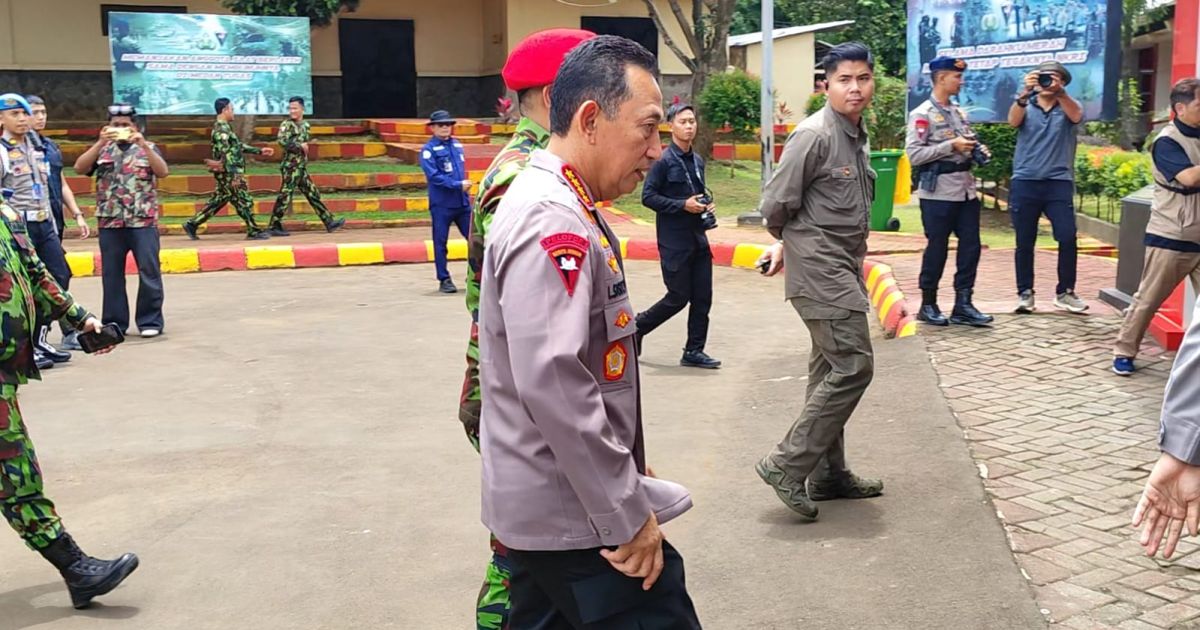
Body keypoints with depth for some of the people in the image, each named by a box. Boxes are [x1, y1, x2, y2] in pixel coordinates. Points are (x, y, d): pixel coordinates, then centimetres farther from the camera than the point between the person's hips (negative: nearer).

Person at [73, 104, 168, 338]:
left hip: (143, 221, -2)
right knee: (111, 273, 6)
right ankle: (113, 322, 14)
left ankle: (150, 321, 5)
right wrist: (101, 143, -12)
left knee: (149, 272, -3)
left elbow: (163, 172, -8)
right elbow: (79, 168, -3)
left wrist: (143, 144, -18)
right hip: (109, 222, 2)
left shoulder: (147, 148, 9)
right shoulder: (102, 150, 12)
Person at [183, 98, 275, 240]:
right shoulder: (221, 129, -16)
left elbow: (239, 146, 24)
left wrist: (259, 151, 24)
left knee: (218, 201, 13)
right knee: (244, 201, -3)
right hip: (228, 173, -10)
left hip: (228, 173, 10)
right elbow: (226, 154, -23)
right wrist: (234, 175, -28)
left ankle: (192, 224, 14)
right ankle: (254, 232, 3)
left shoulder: (224, 128, 16)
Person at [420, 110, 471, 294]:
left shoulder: (458, 145, 12)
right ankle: (444, 280, 10)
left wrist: (465, 185, 10)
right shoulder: (428, 149, -6)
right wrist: (458, 185, -18)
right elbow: (434, 176, -15)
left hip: (462, 202, 5)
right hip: (441, 204, -5)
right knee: (440, 242, 1)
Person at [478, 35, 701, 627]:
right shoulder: (553, 225, -21)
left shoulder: (552, 205, 13)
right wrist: (629, 516, -20)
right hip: (579, 519, -10)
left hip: (543, 509, 10)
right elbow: (553, 386, -28)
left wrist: (624, 486, 23)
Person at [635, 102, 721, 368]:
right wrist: (683, 205, -19)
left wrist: (706, 204, 3)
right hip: (674, 240, -7)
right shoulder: (664, 161, -10)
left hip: (698, 238, 7)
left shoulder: (698, 161, 12)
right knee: (678, 298, -2)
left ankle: (694, 351, 15)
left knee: (702, 298, 5)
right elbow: (648, 196, -13)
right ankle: (637, 326, 20)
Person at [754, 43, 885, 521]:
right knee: (853, 366, -13)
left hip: (843, 267, 9)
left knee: (831, 371, 14)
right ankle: (787, 465, -7)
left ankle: (828, 474, 24)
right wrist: (791, 238, 5)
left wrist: (786, 244, 18)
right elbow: (775, 205, -14)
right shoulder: (814, 135, -15)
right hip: (819, 269, -9)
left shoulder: (858, 136, 13)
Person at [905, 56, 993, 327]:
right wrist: (951, 146, -20)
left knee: (970, 247, 4)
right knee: (937, 248, 2)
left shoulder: (959, 113, 15)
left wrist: (978, 151, 4)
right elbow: (913, 154, -16)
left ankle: (963, 305, 11)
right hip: (938, 192, -7)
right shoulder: (922, 115, -8)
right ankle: (928, 305, 15)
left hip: (966, 190, 7)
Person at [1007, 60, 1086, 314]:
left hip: (1059, 181, 0)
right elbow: (1013, 121, -13)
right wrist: (1025, 93, -32)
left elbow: (1076, 116, -15)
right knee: (1024, 242, 4)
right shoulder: (1026, 106, 9)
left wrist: (1059, 92, -34)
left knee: (1067, 237, -9)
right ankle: (1025, 293, 14)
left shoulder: (1069, 107, 8)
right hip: (1025, 182, 0)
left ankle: (1065, 292, 3)